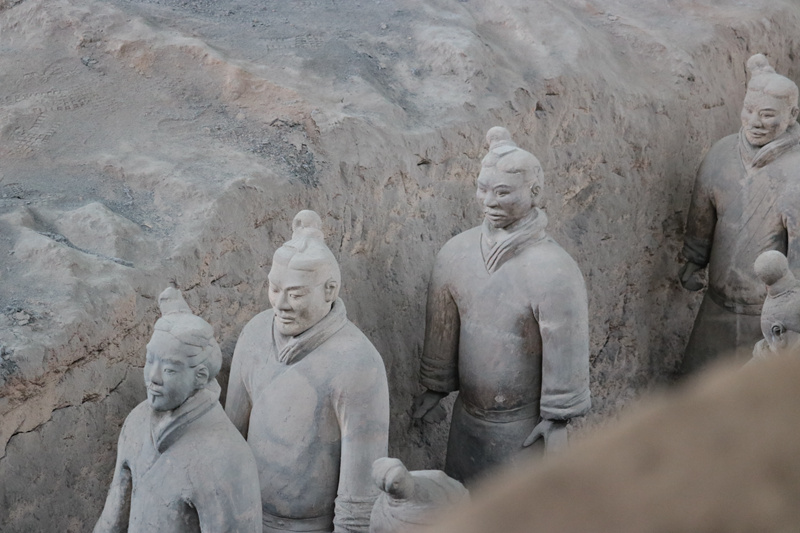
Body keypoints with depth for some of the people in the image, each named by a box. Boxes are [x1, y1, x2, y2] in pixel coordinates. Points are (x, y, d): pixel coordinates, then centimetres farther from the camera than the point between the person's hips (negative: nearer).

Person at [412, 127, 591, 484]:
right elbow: (442, 328, 5)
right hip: (470, 413, 5)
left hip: (526, 421, -5)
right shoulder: (456, 254, -7)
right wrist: (435, 388, 12)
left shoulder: (554, 271, -23)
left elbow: (565, 348, -16)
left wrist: (558, 418, -12)